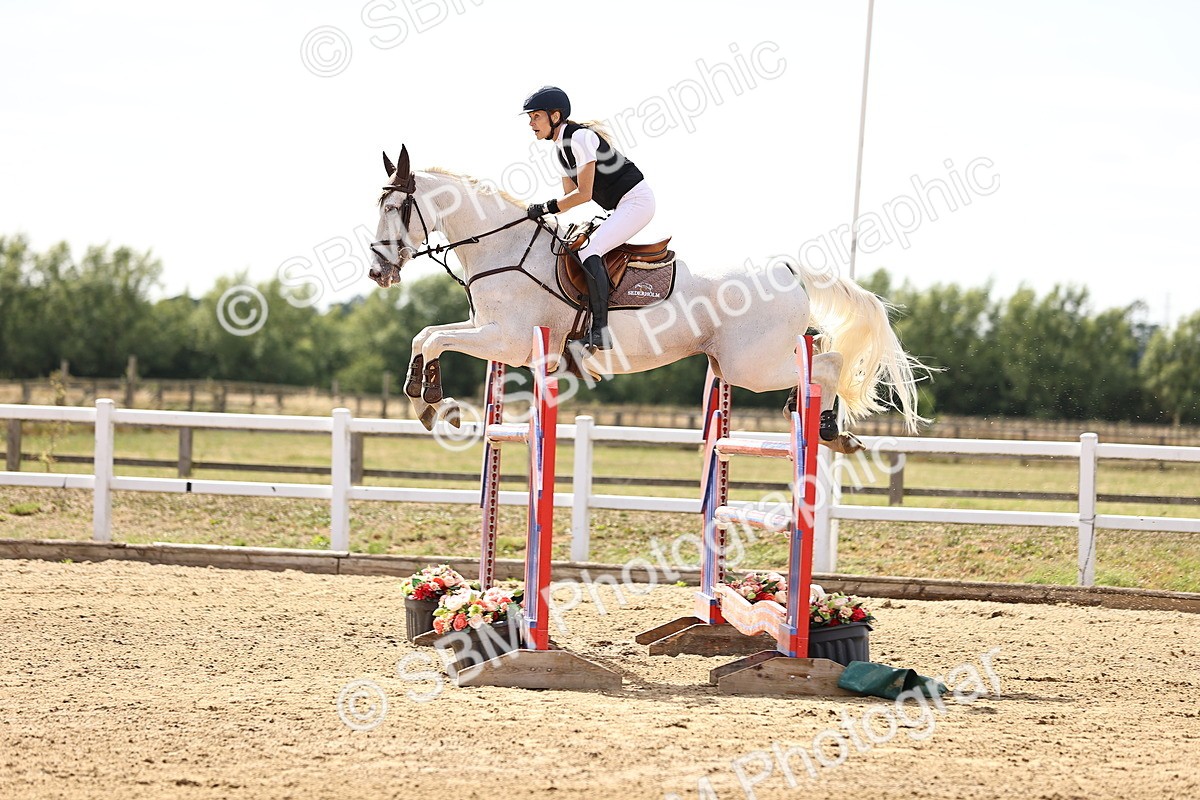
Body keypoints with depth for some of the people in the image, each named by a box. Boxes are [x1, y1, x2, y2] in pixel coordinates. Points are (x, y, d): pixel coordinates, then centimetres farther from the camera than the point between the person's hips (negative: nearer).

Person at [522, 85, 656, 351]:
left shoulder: (580, 137, -17)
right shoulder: (561, 147, 13)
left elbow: (584, 194, -22)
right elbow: (570, 194, 17)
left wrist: (546, 208, -16)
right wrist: (540, 213, 2)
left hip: (637, 200, -11)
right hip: (620, 208, 11)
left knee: (588, 251, -24)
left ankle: (600, 332, -31)